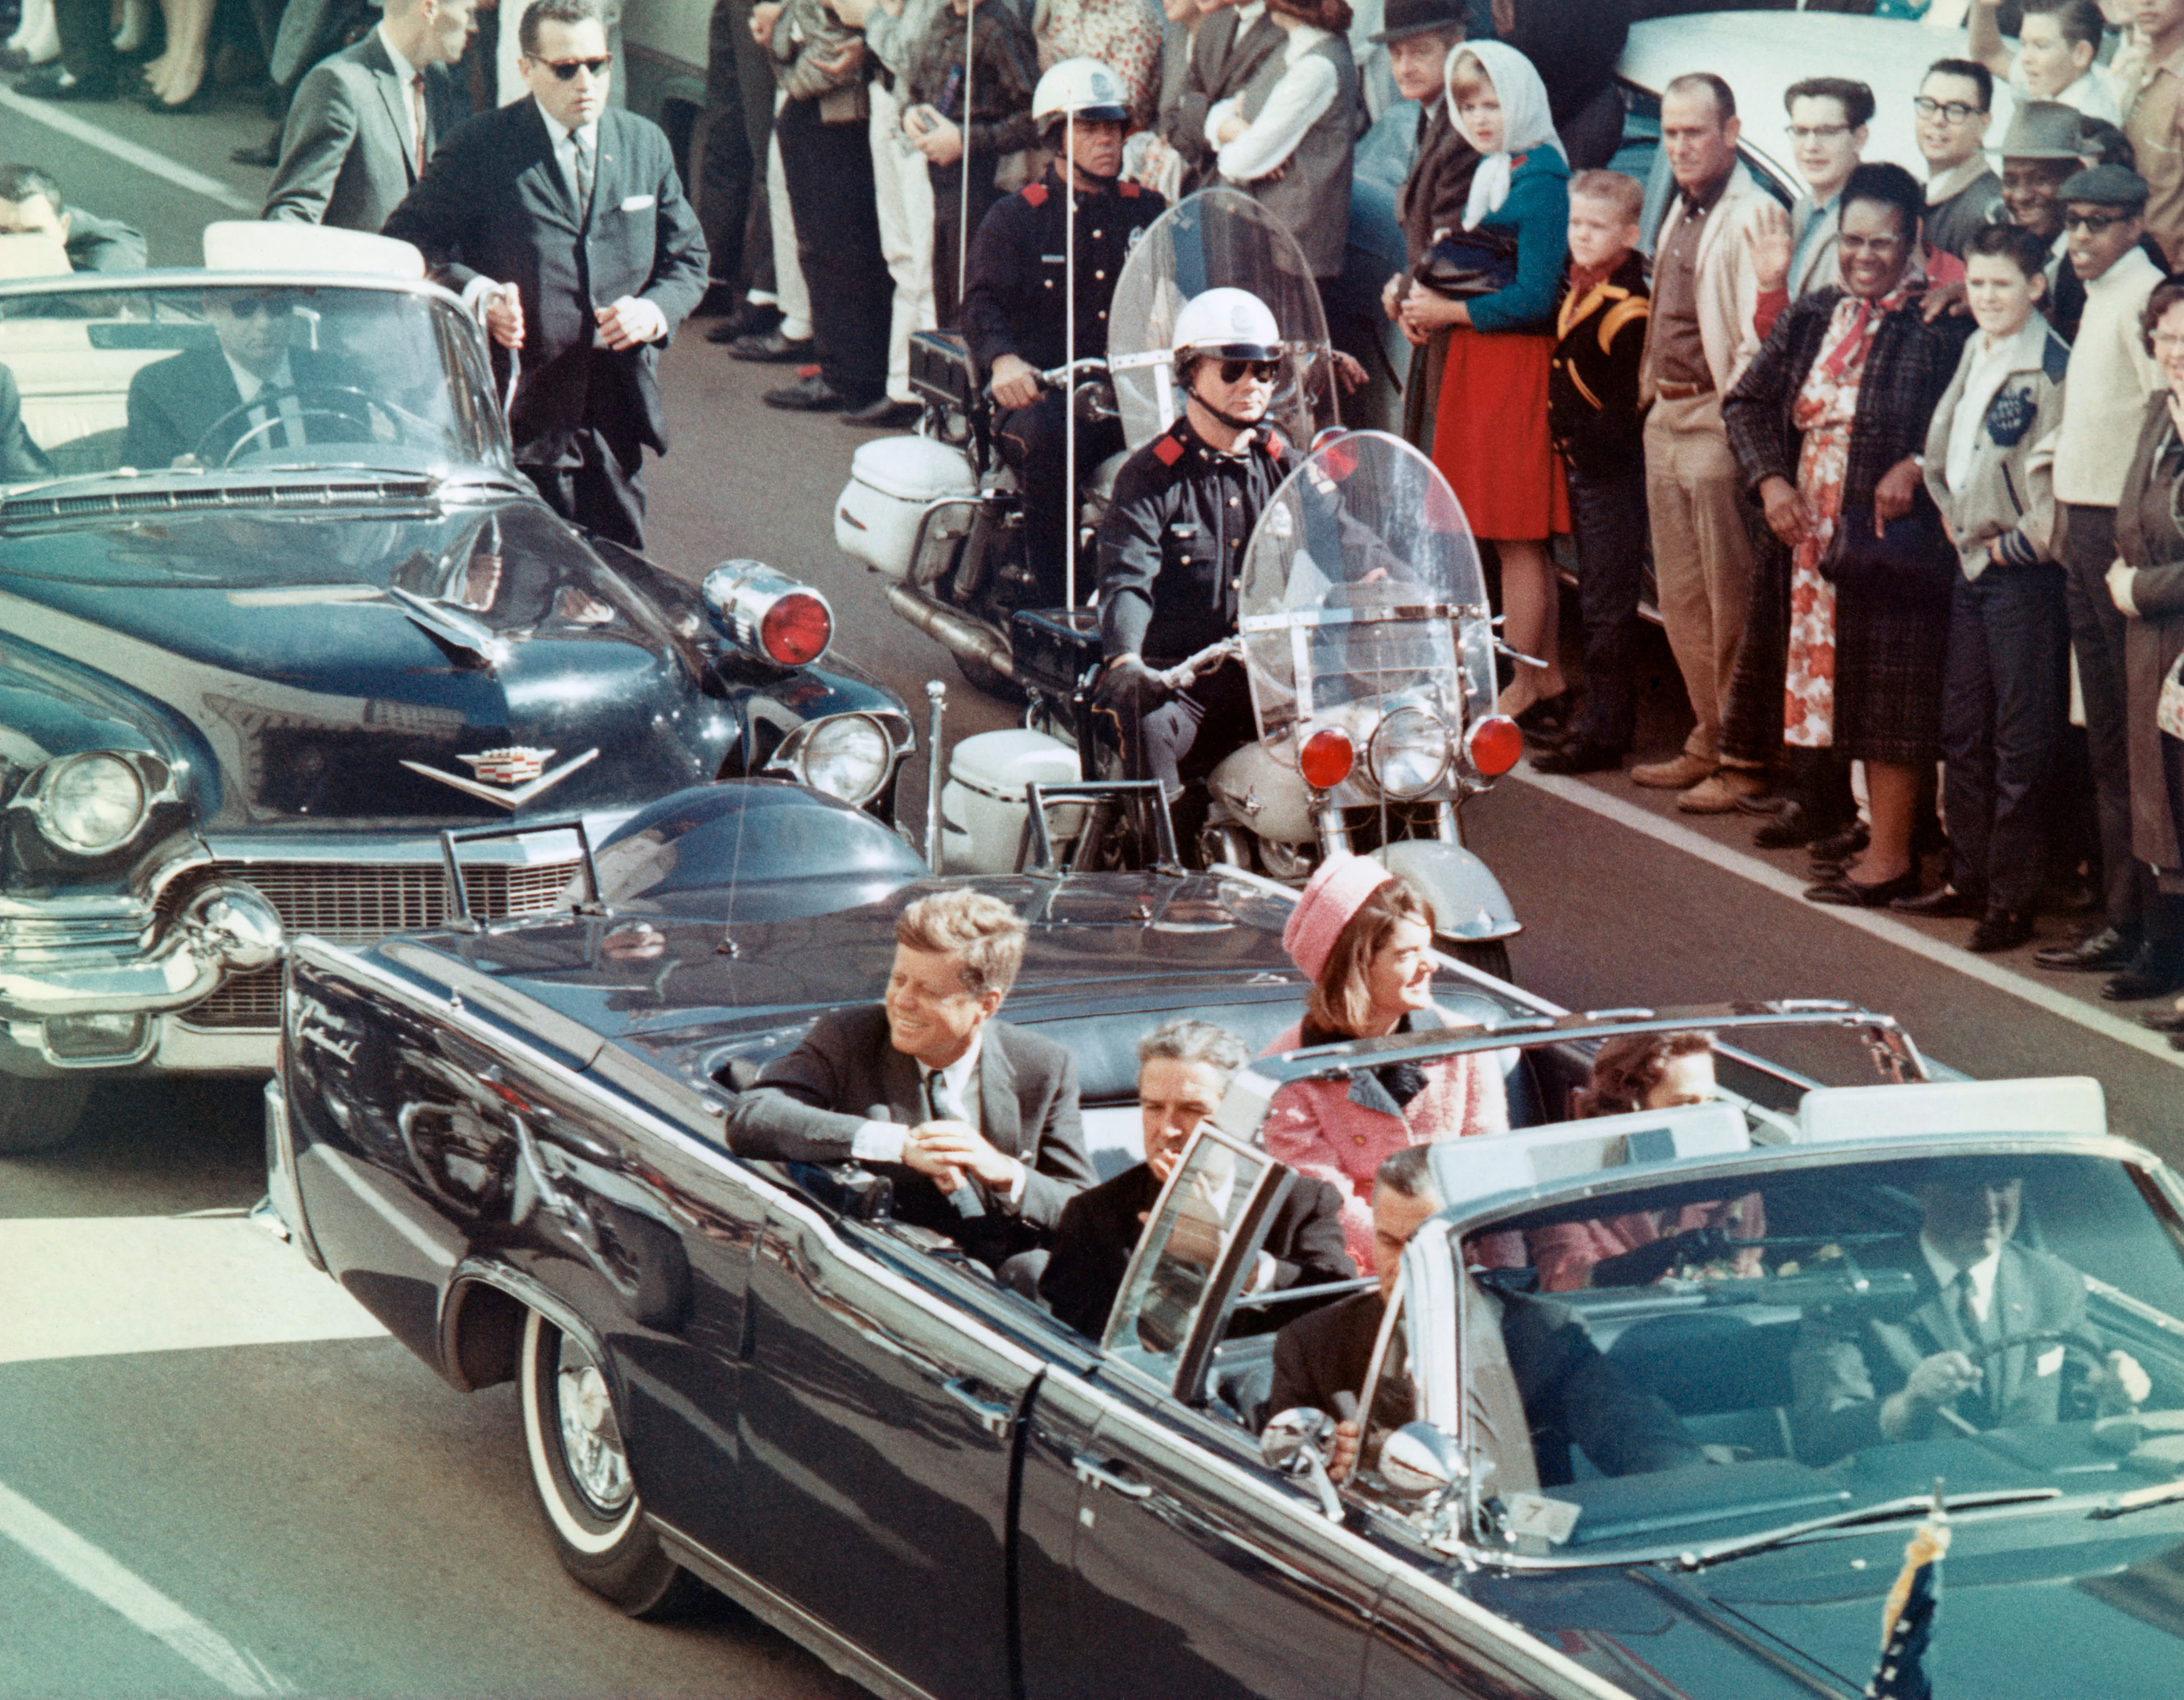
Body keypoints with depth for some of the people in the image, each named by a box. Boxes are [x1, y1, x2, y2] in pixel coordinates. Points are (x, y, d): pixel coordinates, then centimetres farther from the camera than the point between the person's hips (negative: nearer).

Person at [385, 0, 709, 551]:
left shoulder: (646, 145, 11)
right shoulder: (481, 149, -4)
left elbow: (687, 258, 17)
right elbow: (405, 245, -2)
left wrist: (656, 310, -5)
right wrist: (476, 294, -19)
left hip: (617, 418, 4)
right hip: (521, 418, -4)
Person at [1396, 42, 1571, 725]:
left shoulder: (1542, 181, -13)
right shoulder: (1491, 174, 15)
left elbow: (1534, 298, -18)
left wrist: (1449, 311, -11)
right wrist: (1423, 296, 4)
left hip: (1518, 364, -9)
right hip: (1480, 364, 9)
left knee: (1517, 537, -4)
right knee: (1526, 539, 13)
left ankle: (1520, 691, 1)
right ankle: (1550, 679, 19)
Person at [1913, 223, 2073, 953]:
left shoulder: (2051, 367, -15)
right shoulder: (1975, 352, 11)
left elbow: (2058, 476, -17)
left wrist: (2016, 543, -10)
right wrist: (1953, 518, 13)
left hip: (2024, 571, -8)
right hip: (1974, 562, 8)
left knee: (2021, 742, -2)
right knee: (1962, 731, 14)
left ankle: (2012, 901, 3)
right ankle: (1969, 879, 24)